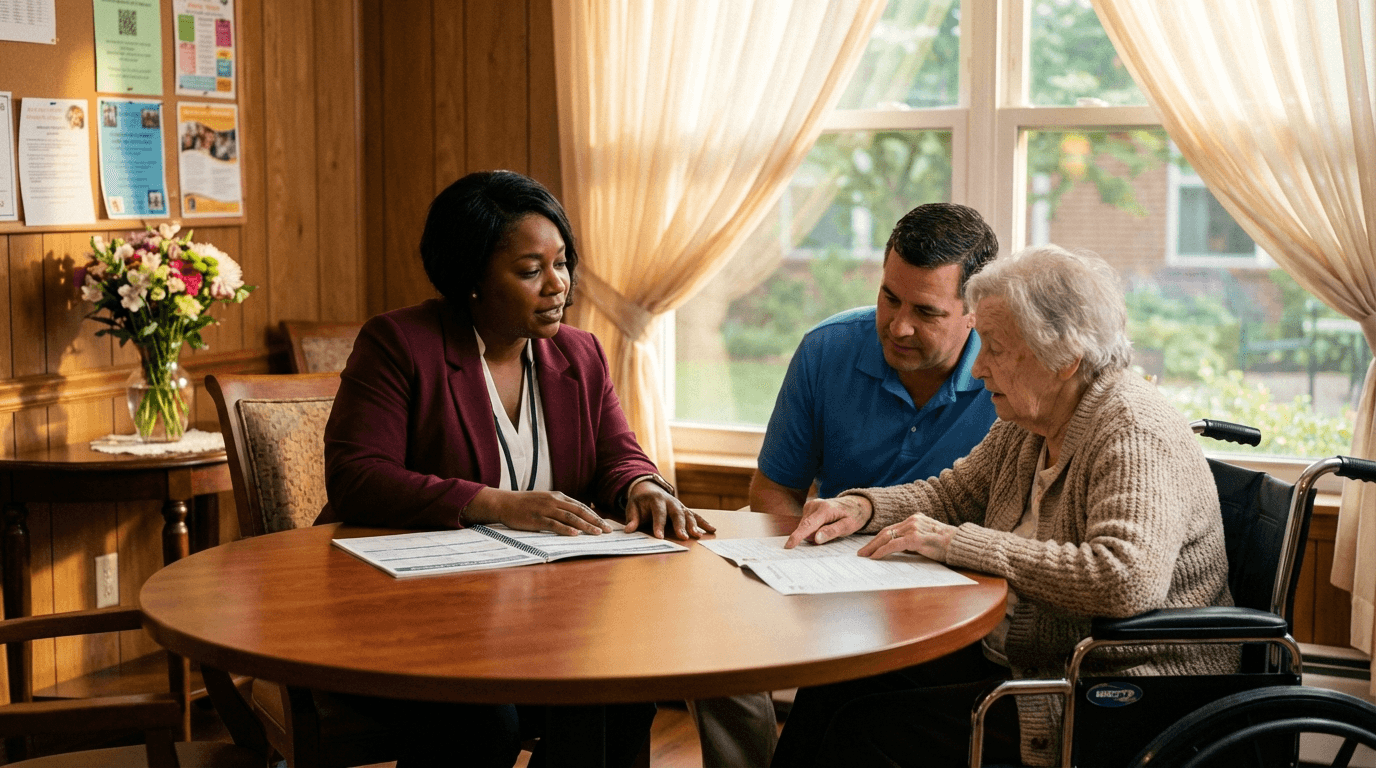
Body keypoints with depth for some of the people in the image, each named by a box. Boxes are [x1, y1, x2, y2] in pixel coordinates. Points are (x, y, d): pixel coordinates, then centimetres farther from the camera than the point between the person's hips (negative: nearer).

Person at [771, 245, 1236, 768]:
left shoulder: (1136, 436, -21)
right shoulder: (1027, 423, 8)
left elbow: (1126, 581, -36)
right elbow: (954, 492, 23)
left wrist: (957, 543, -28)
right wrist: (864, 507, 1)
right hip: (1016, 659, 9)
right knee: (833, 687, -5)